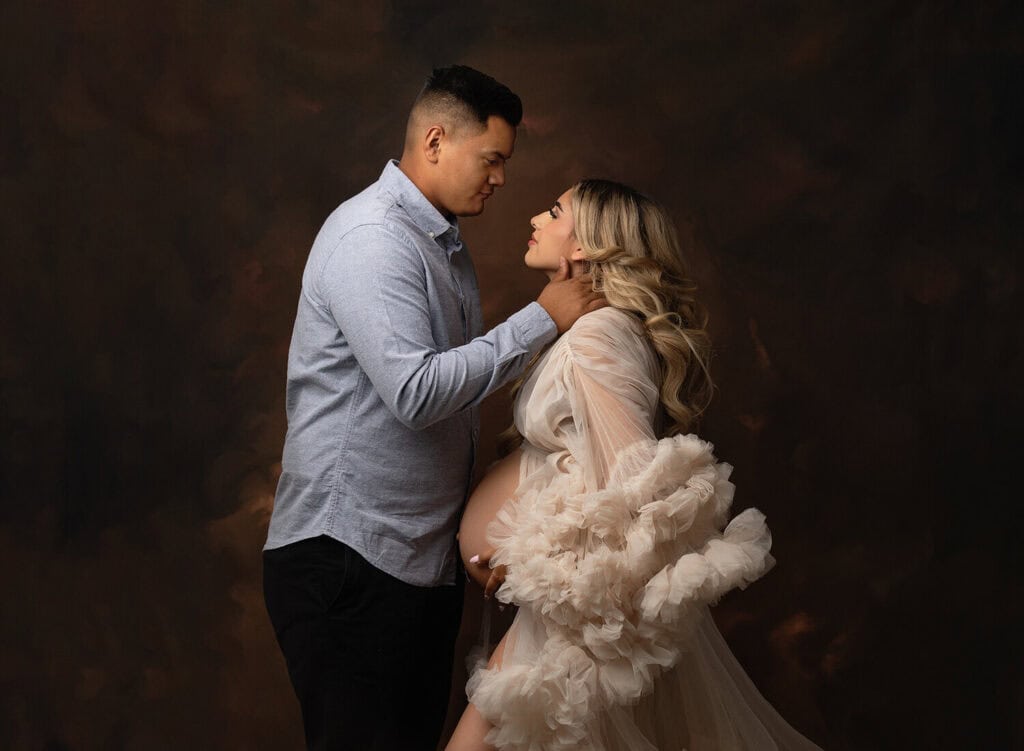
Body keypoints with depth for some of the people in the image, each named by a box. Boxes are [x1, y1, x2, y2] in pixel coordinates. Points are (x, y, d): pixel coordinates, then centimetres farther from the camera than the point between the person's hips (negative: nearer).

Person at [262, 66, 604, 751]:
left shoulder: (447, 243, 15)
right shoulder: (371, 237, -15)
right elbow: (417, 392, -26)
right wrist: (544, 317, -18)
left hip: (424, 558, 9)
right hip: (351, 559, -9)